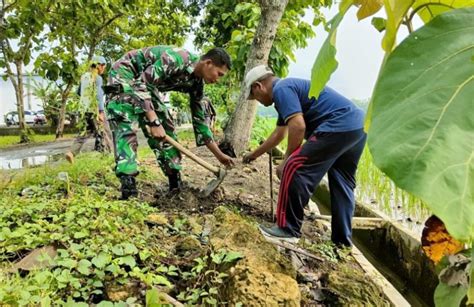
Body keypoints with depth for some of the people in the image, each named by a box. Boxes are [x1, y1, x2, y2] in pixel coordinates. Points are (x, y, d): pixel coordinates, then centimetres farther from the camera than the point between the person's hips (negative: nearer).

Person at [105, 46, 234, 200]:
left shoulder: (196, 83, -5)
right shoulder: (178, 59, -30)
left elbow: (199, 119, 1)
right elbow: (142, 83, -31)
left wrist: (219, 155, 2)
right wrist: (154, 121, -36)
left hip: (147, 84, 8)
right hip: (124, 74, -8)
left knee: (165, 128, 1)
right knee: (126, 128, -21)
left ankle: (176, 184, 7)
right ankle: (128, 190, -25)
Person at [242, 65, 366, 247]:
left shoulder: (281, 89, -4)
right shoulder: (287, 89, 28)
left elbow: (298, 126, -19)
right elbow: (279, 133, 39)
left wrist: (286, 161, -7)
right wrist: (255, 154, 49)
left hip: (339, 127, -11)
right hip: (358, 126, 11)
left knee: (295, 170, -7)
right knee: (342, 183, 16)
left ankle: (288, 229, 2)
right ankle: (342, 239, 23)